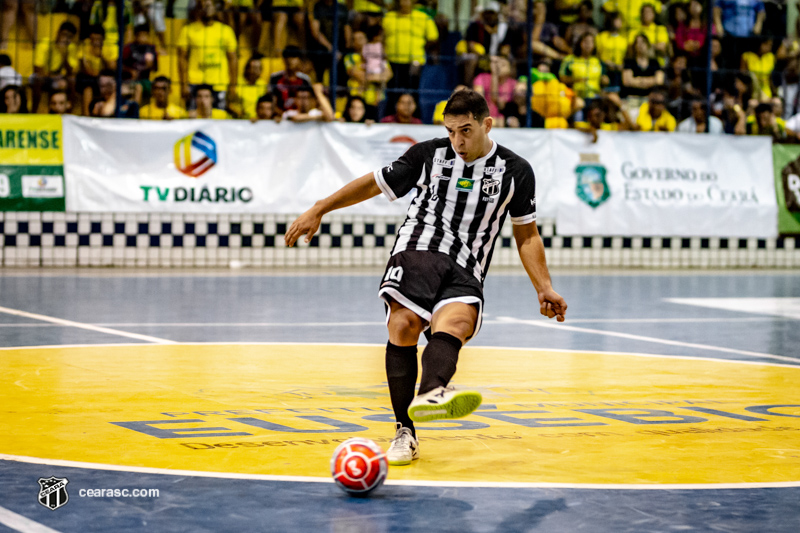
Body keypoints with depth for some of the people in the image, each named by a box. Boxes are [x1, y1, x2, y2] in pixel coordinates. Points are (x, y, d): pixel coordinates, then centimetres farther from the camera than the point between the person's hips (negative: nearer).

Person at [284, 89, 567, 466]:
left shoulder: (515, 172, 10)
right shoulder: (429, 155, 9)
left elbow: (526, 235, 19)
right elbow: (375, 183, 19)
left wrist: (544, 288, 10)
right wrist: (318, 211, 17)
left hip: (465, 272, 0)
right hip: (417, 252, 0)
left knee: (457, 322, -33)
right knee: (403, 326, -27)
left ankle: (430, 394, -63)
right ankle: (404, 432, -18)